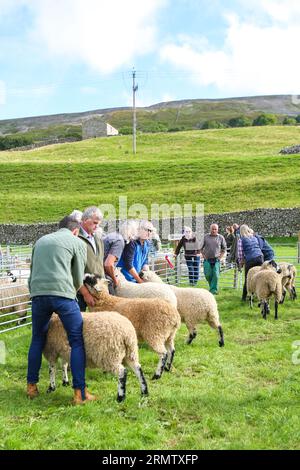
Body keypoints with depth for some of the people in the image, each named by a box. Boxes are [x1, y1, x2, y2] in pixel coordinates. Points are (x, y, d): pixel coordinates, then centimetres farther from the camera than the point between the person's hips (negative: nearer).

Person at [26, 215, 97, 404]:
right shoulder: (77, 243, 11)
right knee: (77, 341, 1)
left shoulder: (41, 241, 26)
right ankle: (80, 393, -2)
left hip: (38, 294, 5)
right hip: (62, 293, -5)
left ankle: (32, 386, 25)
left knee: (38, 339, 21)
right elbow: (79, 279, 12)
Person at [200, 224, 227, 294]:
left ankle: (213, 290, 2)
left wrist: (220, 256, 2)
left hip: (216, 260, 0)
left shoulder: (221, 238, 3)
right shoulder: (206, 237, 3)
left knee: (216, 275, -7)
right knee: (208, 275, -3)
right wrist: (203, 256, 3)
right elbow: (201, 248, 12)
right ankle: (212, 285, 24)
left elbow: (224, 248, 12)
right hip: (207, 260, 0)